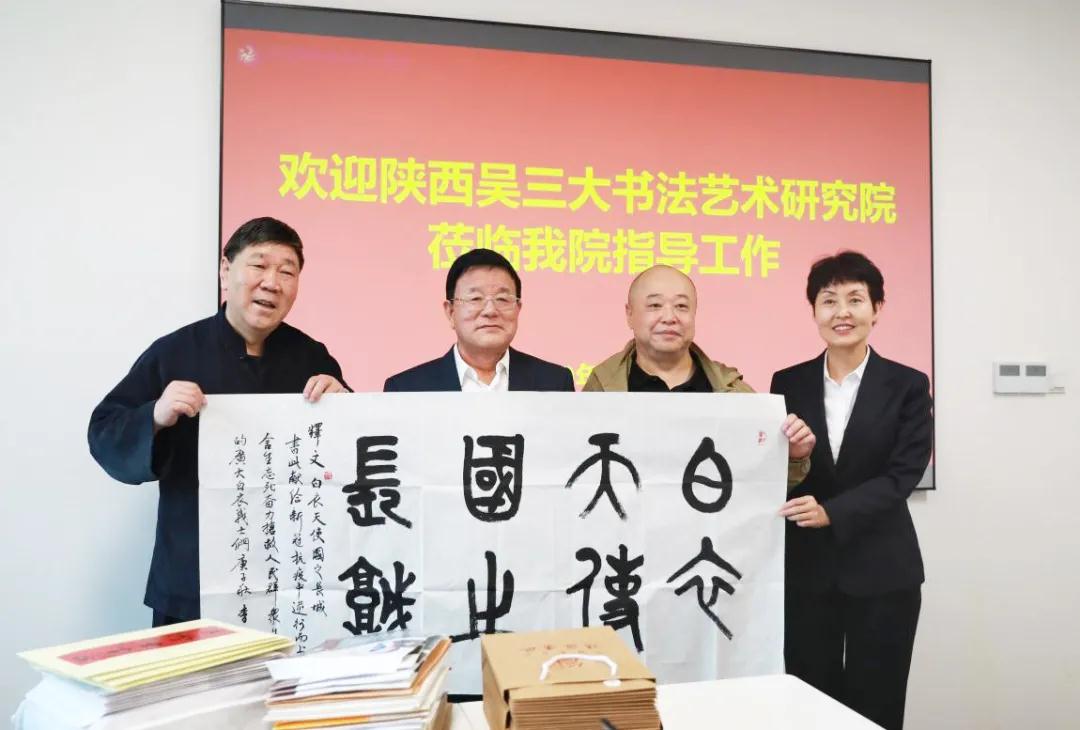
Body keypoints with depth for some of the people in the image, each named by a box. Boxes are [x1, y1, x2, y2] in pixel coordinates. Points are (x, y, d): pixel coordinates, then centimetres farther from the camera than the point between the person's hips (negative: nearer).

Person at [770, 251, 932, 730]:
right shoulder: (789, 383, 4)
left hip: (881, 570, -1)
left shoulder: (908, 385, -2)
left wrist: (832, 513, -22)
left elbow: (903, 474, -10)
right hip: (805, 569, 2)